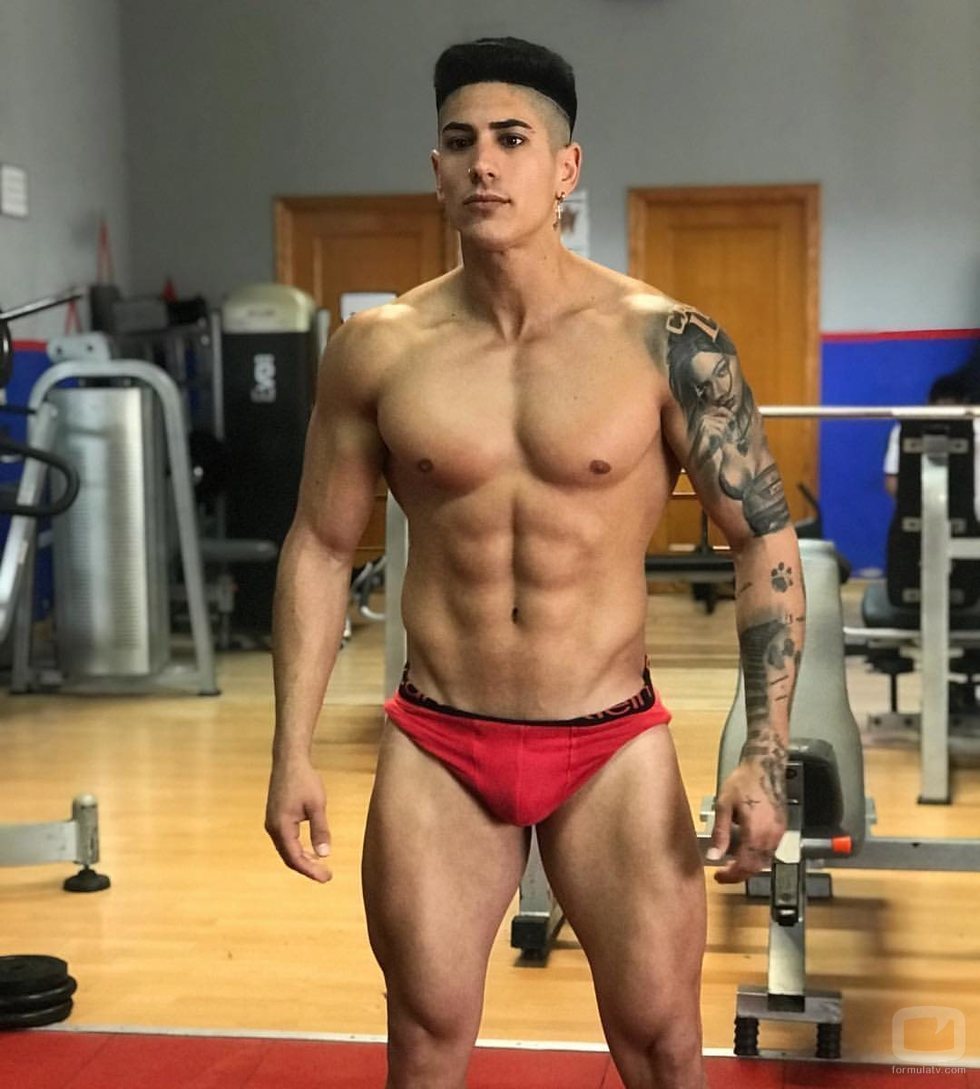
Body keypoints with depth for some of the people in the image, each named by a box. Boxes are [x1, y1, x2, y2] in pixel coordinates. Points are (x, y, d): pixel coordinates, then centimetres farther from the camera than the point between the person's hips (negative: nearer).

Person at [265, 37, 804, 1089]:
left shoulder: (666, 341, -9)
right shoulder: (379, 347, -3)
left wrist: (764, 755, -12)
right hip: (437, 748, 2)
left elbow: (765, 540, -5)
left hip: (613, 749, -1)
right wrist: (293, 753, 1)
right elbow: (319, 547, 5)